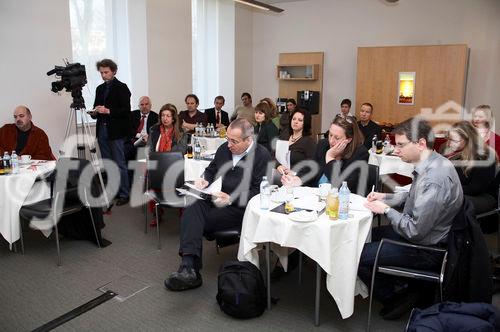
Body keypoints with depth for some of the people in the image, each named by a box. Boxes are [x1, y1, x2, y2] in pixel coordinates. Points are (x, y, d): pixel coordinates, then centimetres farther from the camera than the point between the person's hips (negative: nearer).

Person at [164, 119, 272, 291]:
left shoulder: (262, 156, -7)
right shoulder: (224, 148, 12)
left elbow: (259, 191, -12)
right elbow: (211, 170, 27)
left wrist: (231, 199, -21)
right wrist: (205, 180, 3)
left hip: (240, 207, -6)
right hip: (216, 200, 6)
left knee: (197, 220, -26)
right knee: (191, 210, -25)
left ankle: (190, 269, -23)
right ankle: (188, 267, -36)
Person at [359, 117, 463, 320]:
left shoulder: (434, 179, -32)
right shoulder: (432, 164, -1)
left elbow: (415, 231, -28)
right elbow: (414, 197, 17)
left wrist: (386, 209, -15)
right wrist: (386, 197, 3)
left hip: (426, 249, -10)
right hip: (418, 233, 10)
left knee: (358, 256, -12)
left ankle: (394, 296, 12)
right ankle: (400, 286, 17)